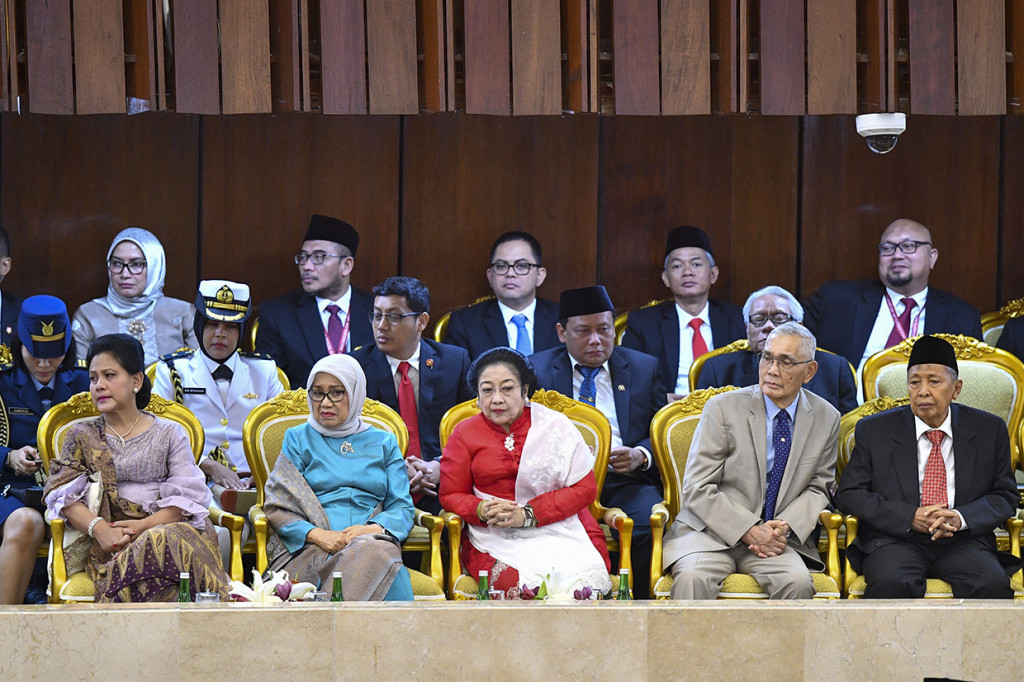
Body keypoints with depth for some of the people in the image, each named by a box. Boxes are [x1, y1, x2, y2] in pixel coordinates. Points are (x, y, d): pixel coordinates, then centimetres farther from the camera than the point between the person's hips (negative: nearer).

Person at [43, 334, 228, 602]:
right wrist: (99, 528, -15)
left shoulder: (169, 434, 17)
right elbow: (62, 494, 5)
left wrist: (146, 525, -15)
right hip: (111, 547, -1)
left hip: (167, 526, 1)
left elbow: (187, 497, 4)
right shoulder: (82, 436, 20)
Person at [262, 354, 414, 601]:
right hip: (310, 549, -2)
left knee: (381, 554, -38)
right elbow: (278, 508, 7)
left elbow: (402, 507, 13)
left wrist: (374, 528, -11)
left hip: (372, 542, 2)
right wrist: (317, 535, -13)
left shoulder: (383, 443, 23)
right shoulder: (298, 439, 19)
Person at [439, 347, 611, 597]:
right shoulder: (465, 434, 10)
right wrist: (482, 510, -10)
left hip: (560, 532, 0)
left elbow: (585, 489, 2)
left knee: (586, 579, -32)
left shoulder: (555, 425, 6)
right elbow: (451, 496, 14)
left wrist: (527, 514, -10)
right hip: (495, 542, 0)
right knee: (520, 584, -34)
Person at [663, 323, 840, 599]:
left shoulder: (826, 419, 9)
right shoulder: (723, 408, -1)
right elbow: (697, 489, -5)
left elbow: (818, 489, 13)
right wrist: (748, 531, -16)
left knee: (798, 582, -31)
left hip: (778, 538, 2)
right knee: (693, 578, -35)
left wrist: (785, 527, -9)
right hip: (713, 532, -2)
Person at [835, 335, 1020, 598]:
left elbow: (1005, 496, 11)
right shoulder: (874, 430, 7)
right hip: (895, 540, -1)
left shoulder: (989, 430, 10)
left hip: (962, 542, 1)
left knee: (993, 585, -31)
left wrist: (961, 518, -10)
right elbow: (848, 494, 4)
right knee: (890, 584, -36)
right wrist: (909, 518, -11)